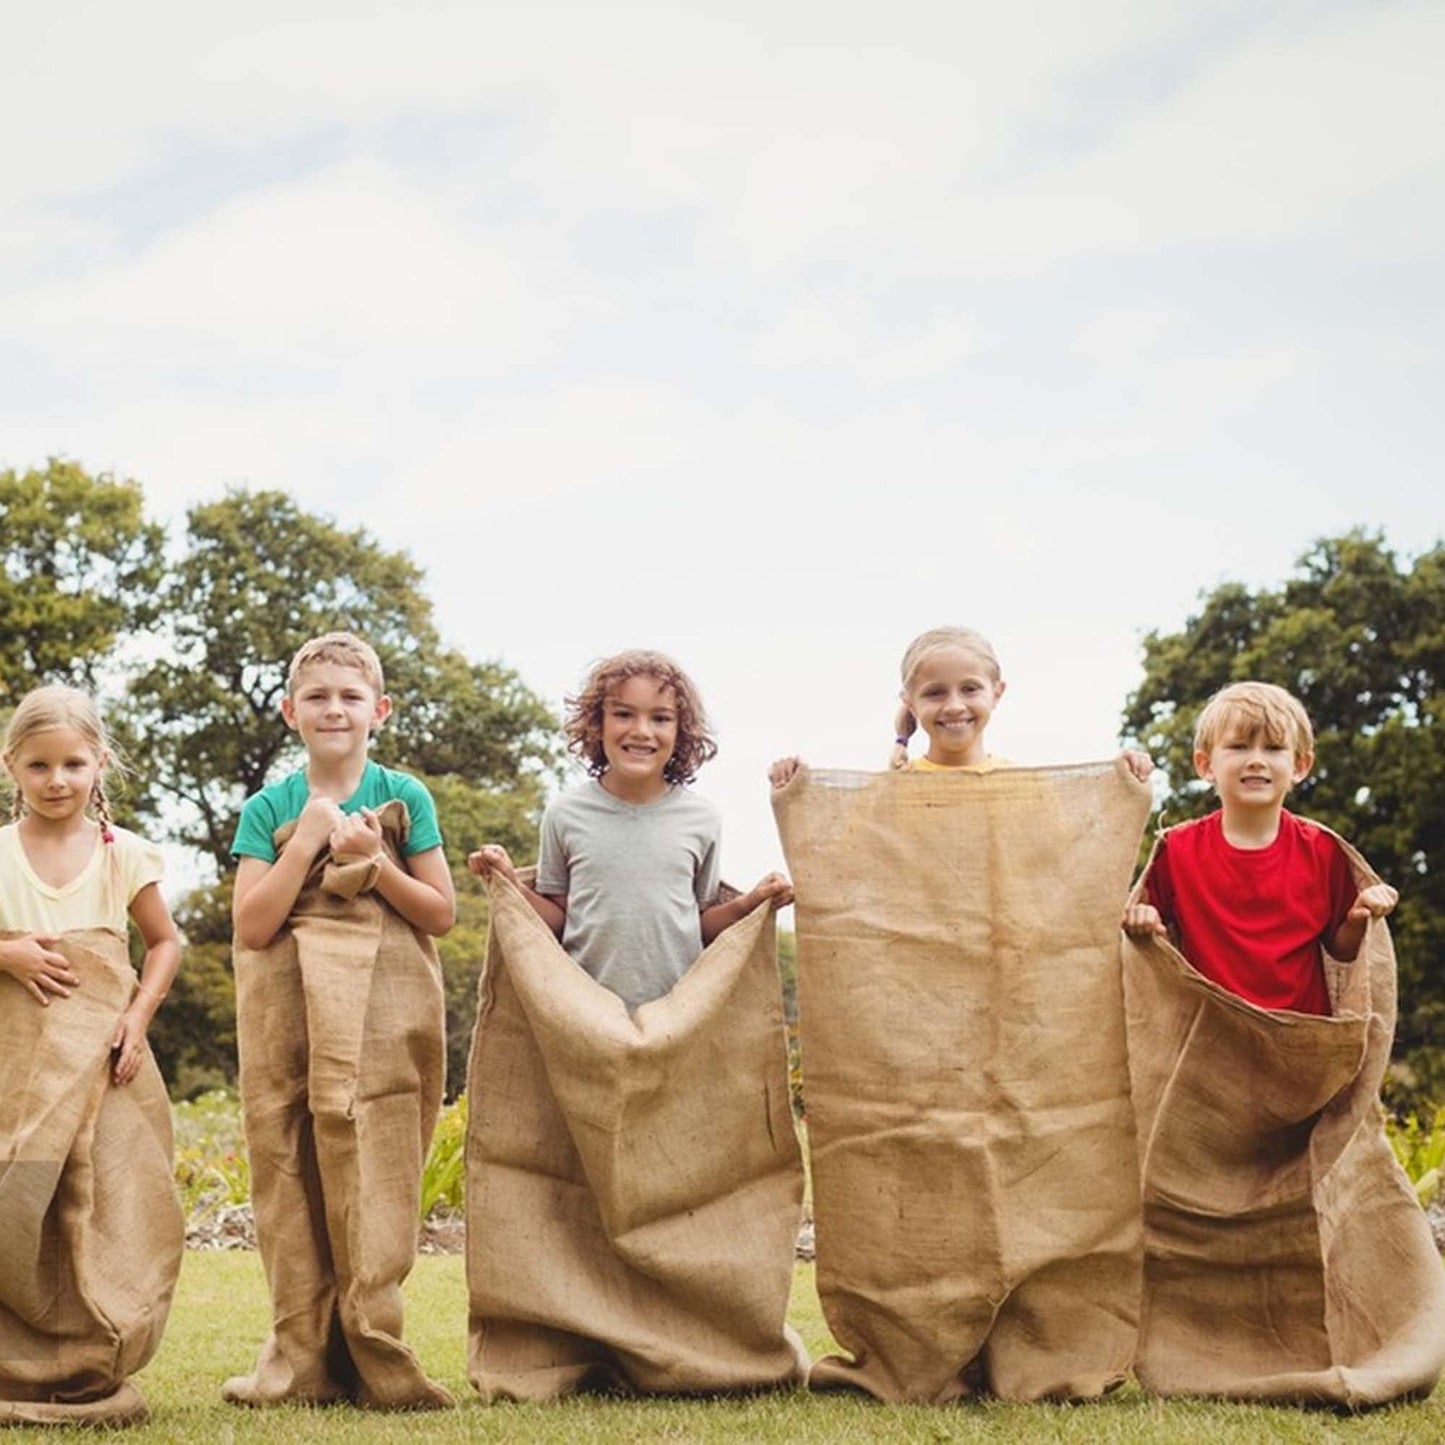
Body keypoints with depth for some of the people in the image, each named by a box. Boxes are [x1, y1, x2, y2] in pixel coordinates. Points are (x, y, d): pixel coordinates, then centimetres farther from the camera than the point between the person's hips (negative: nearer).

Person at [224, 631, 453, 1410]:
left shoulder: (405, 797, 6)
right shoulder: (268, 809, 8)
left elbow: (442, 913, 3)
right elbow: (252, 925, -2)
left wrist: (372, 861, -10)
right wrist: (307, 842, -9)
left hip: (383, 1013, -1)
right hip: (289, 1015, 1)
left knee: (372, 1173, -6)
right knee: (291, 1173, 0)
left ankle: (369, 1349, -2)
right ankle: (300, 1354, 5)